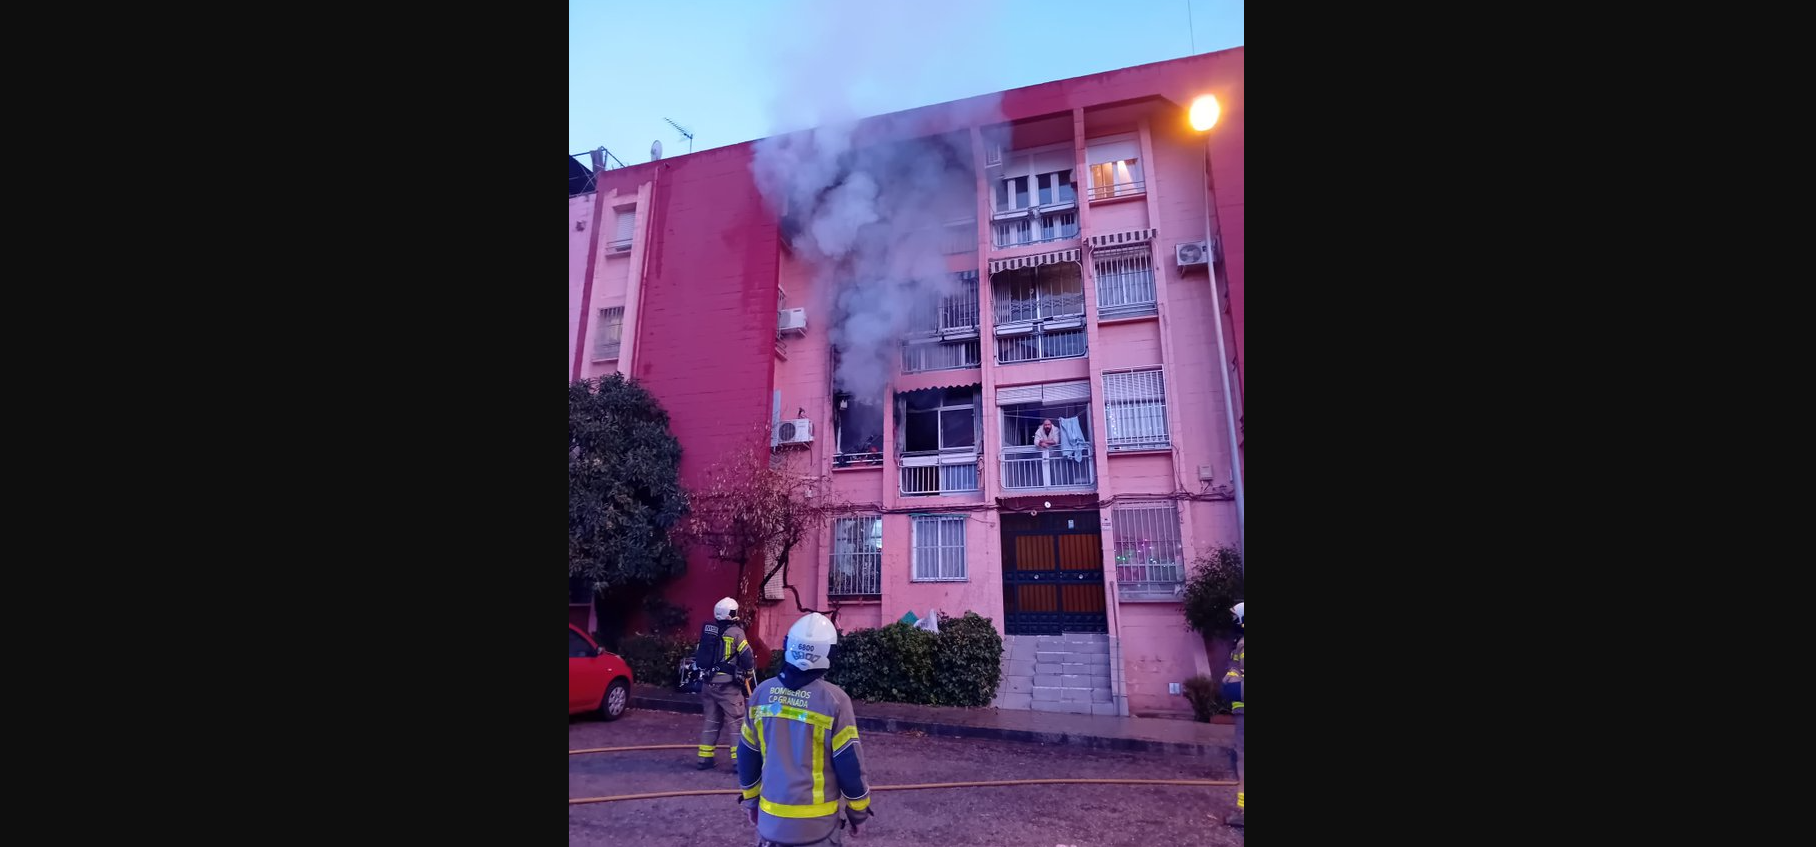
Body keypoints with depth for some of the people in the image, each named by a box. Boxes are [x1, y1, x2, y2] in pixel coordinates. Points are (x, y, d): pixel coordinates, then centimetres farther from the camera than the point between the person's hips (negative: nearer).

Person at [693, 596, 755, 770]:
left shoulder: (707, 631, 8)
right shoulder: (735, 632, -11)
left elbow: (700, 656, 16)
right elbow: (748, 657, -11)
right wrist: (749, 673, 7)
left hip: (708, 683, 6)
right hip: (727, 685, -6)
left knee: (711, 720, 16)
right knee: (736, 721, 0)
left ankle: (704, 758, 20)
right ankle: (739, 760, -1)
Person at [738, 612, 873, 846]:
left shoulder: (762, 693, -4)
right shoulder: (833, 700, -16)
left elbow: (747, 756, 6)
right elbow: (849, 764, -10)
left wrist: (750, 799, 20)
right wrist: (858, 809, 4)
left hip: (771, 816, 3)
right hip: (817, 821, -3)